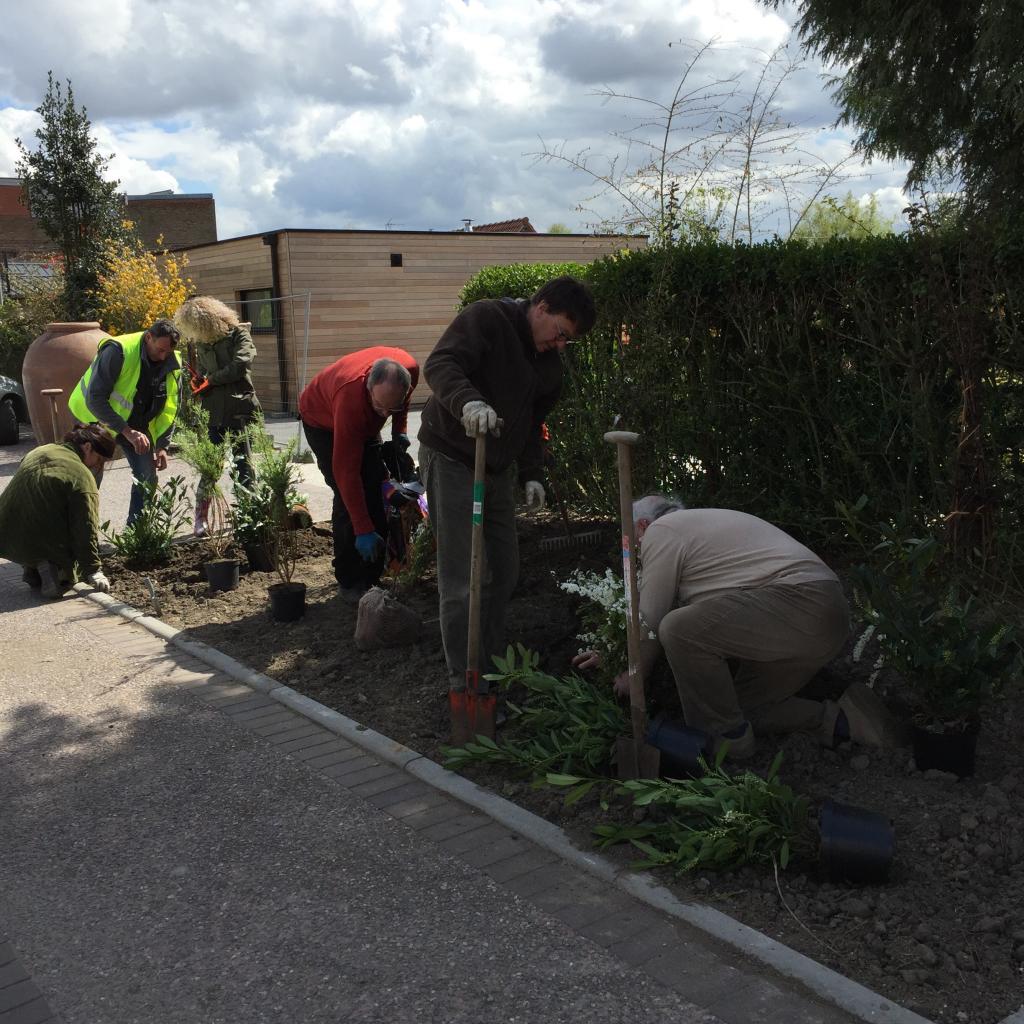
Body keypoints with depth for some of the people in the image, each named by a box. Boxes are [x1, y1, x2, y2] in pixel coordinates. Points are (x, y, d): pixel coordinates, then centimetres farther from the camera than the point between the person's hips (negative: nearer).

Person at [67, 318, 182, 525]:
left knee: (147, 478, 0)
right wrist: (127, 432, -37)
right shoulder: (118, 351, -29)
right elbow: (95, 399, -30)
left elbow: (169, 409, 1)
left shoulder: (173, 365, -10)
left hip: (137, 425, 5)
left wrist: (162, 446, -9)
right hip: (97, 419, -5)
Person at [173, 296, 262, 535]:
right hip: (214, 414, 4)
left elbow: (240, 365, -15)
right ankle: (200, 517, 9)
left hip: (239, 410, -4)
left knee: (241, 465, 0)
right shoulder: (202, 343, 15)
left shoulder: (239, 334, -1)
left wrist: (211, 380, -6)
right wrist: (198, 382, 1)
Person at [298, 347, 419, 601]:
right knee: (348, 495, -17)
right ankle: (349, 583, -6)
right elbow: (346, 472, -42)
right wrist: (363, 530, -41)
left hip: (364, 423, 6)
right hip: (322, 421, -6)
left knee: (376, 489, 0)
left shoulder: (409, 369, -31)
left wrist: (399, 430, -4)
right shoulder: (350, 396, -45)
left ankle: (373, 576, 9)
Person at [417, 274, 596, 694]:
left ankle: (492, 663, 29)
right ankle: (464, 682, 2)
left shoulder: (549, 361, 10)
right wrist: (468, 401, -46)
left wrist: (532, 473, 8)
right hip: (451, 460, -8)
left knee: (504, 572, 12)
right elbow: (439, 364, -28)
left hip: (499, 468, 8)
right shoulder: (486, 318, -15)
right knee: (464, 580, -9)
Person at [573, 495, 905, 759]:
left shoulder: (660, 531, -2)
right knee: (740, 706, 15)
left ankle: (726, 738, -6)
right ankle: (837, 719, 10)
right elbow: (661, 611, 34)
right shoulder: (693, 526, 27)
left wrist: (632, 677, 15)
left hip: (800, 600, -11)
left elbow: (649, 623, -1)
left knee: (680, 630, -21)